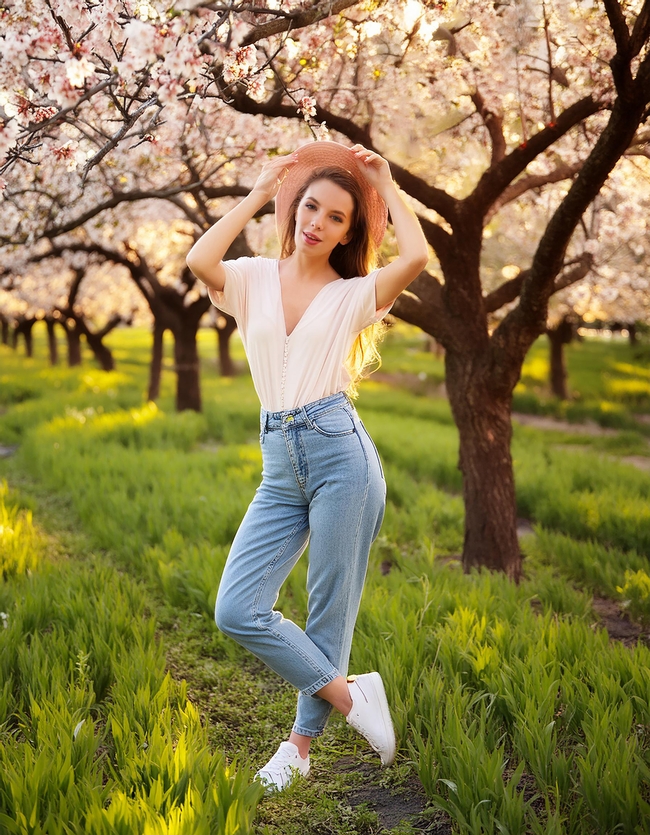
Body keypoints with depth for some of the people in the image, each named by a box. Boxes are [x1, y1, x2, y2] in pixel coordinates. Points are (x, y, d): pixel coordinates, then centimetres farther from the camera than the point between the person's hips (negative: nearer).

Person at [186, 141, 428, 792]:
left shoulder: (353, 294, 6)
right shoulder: (255, 280, 11)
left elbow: (416, 256, -14)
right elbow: (199, 261, -12)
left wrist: (386, 186, 1)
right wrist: (257, 195, 1)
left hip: (340, 450, -3)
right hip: (279, 467, 3)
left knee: (330, 612, 3)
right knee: (236, 610, -5)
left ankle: (301, 743, 22)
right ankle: (348, 693, 13)